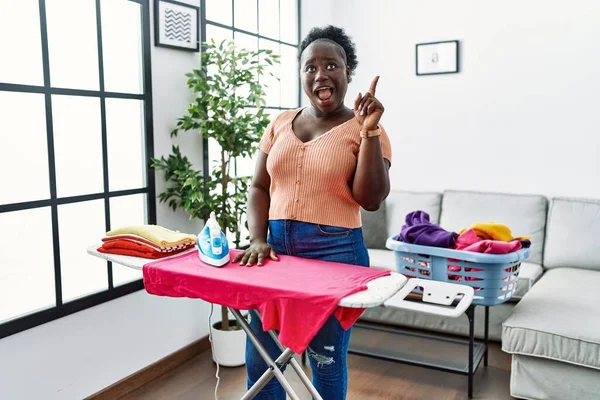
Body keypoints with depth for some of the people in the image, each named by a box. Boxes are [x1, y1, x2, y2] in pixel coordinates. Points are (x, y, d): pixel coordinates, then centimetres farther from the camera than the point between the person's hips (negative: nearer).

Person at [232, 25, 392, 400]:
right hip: (277, 244, 4)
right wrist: (258, 239, -4)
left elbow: (371, 199, -11)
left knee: (326, 358, 10)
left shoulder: (363, 129, -2)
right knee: (260, 356, 11)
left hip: (335, 250, -3)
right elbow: (259, 187, 10)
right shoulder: (280, 124, 10)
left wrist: (368, 131, -18)